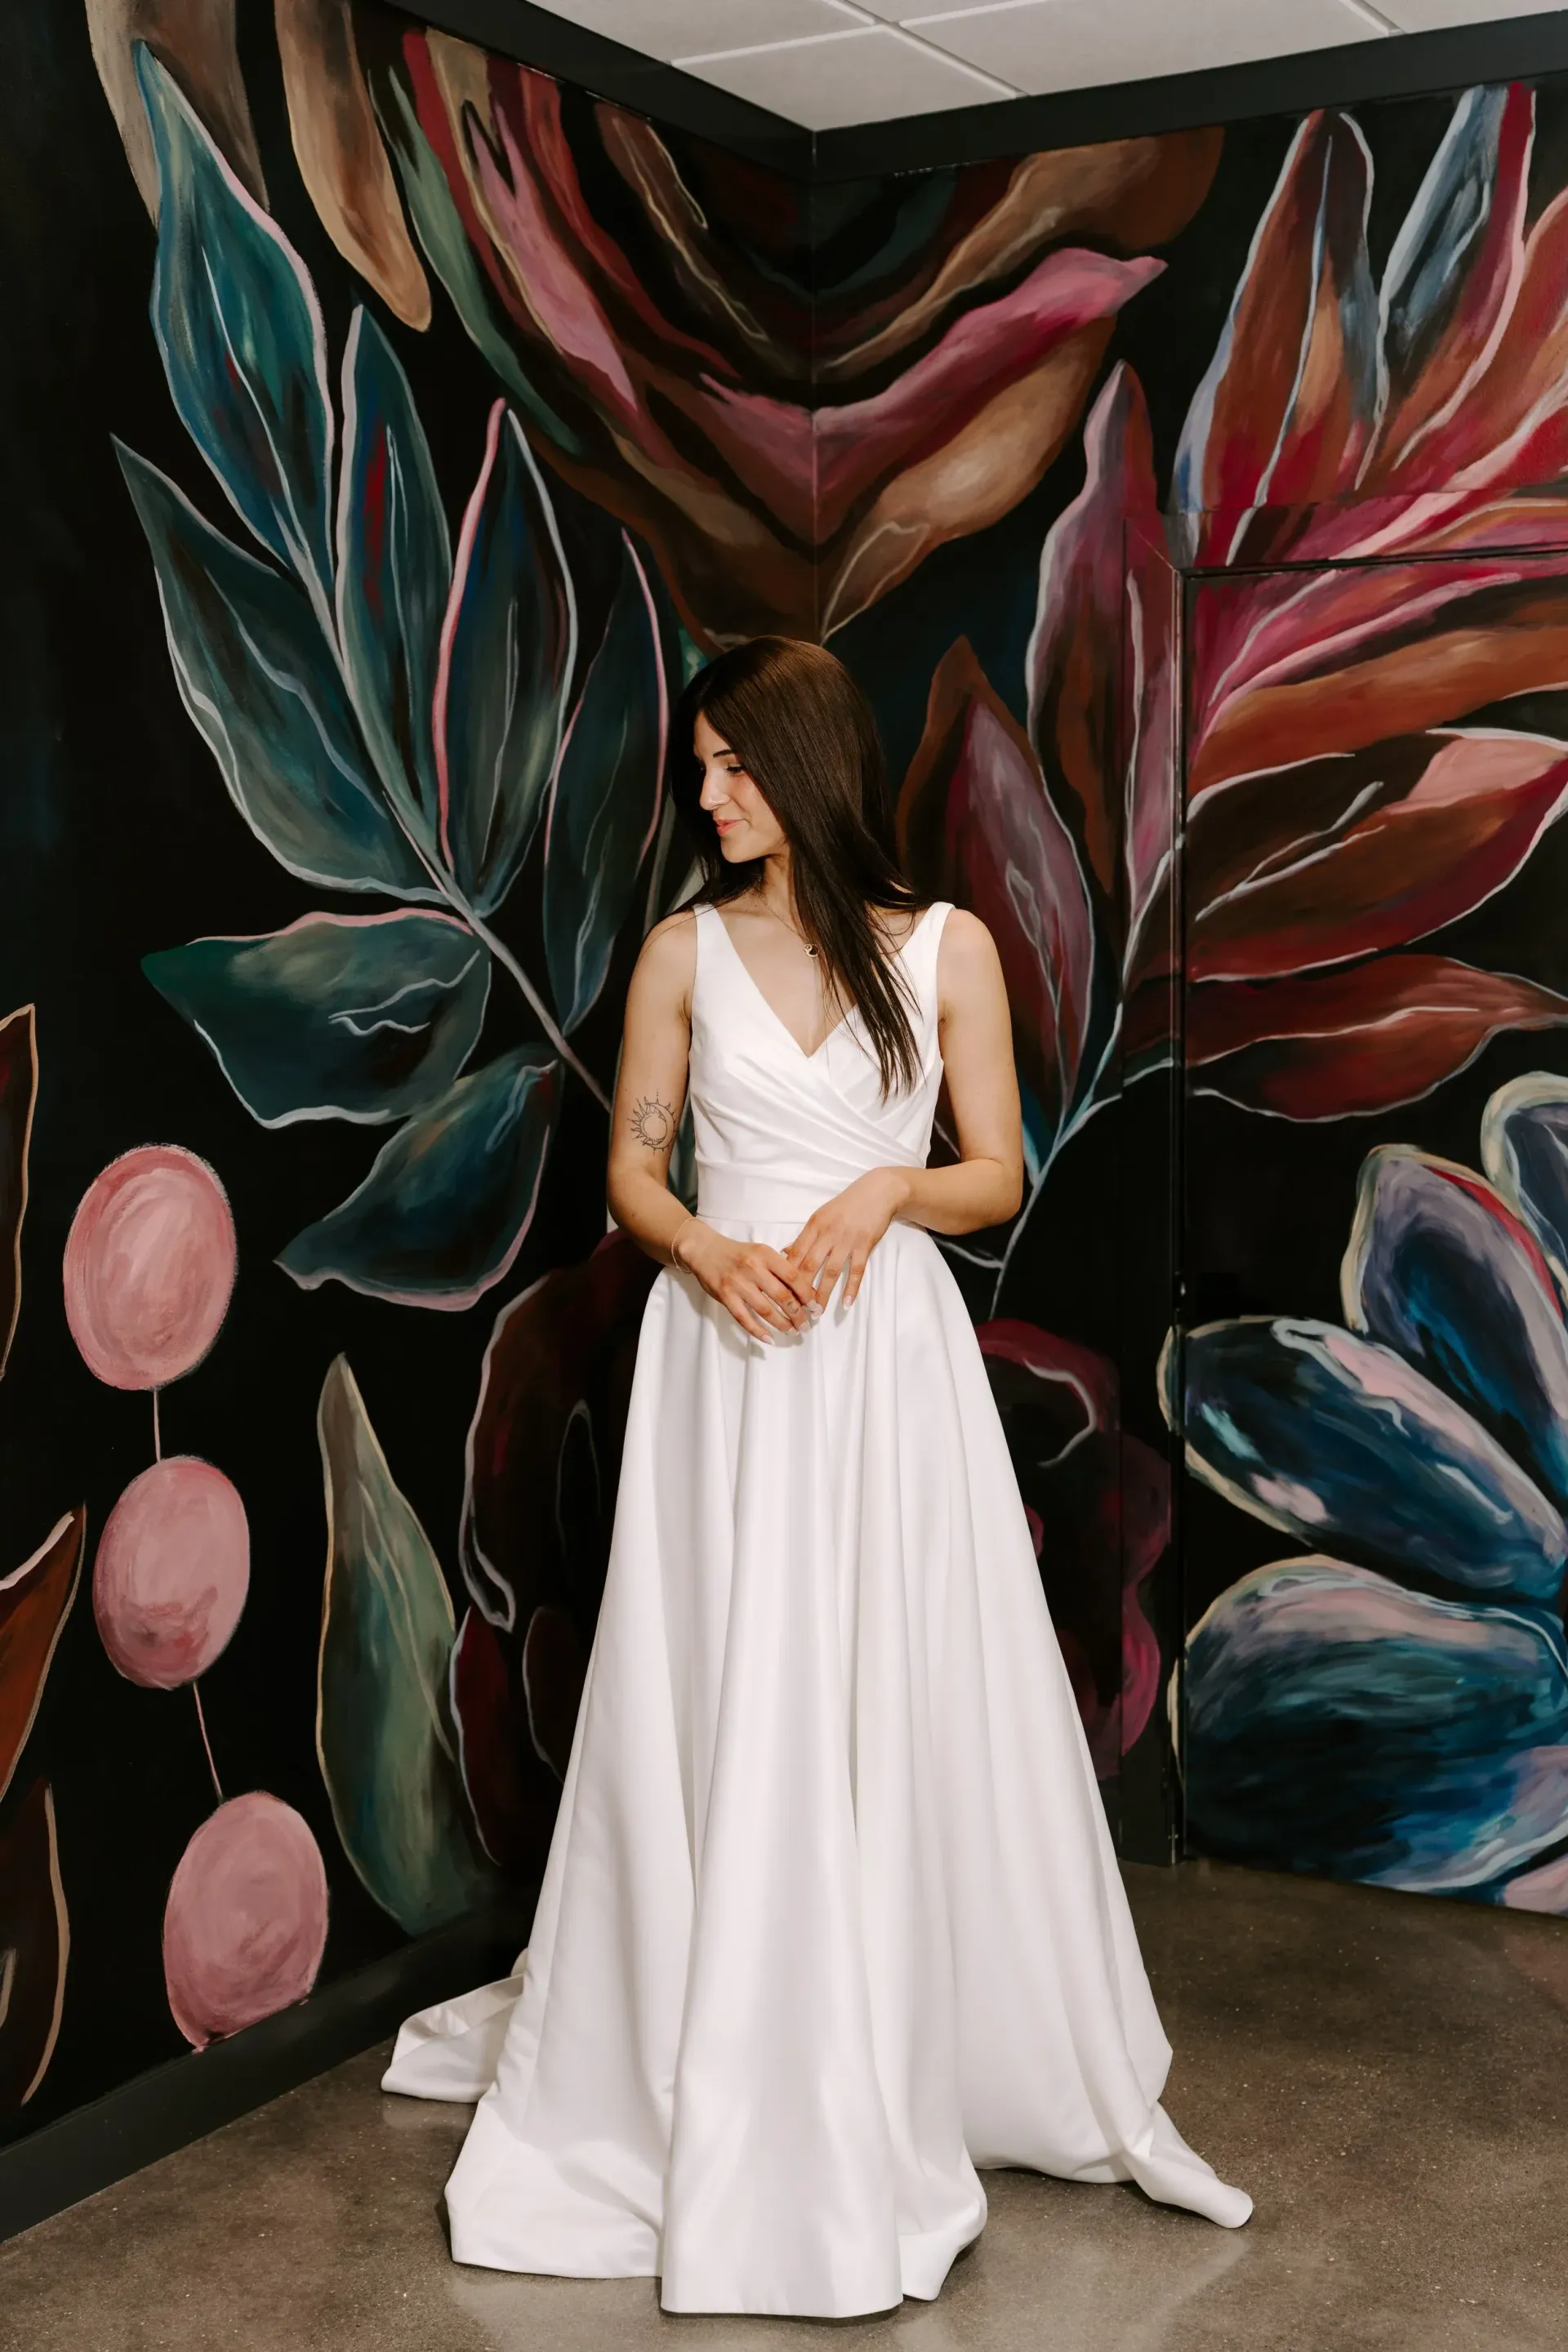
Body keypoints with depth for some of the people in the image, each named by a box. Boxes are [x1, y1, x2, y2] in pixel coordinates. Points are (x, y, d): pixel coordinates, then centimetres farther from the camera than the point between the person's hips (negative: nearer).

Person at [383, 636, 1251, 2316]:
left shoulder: (946, 950, 1)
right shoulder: (684, 951, 4)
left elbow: (998, 1179, 4)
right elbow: (632, 1171, 7)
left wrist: (885, 1192, -15)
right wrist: (709, 1250, -12)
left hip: (890, 1357, 0)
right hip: (724, 1360, 1)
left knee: (905, 1711, 4)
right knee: (720, 1715, 3)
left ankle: (917, 2075, 24)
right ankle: (719, 2098, 21)